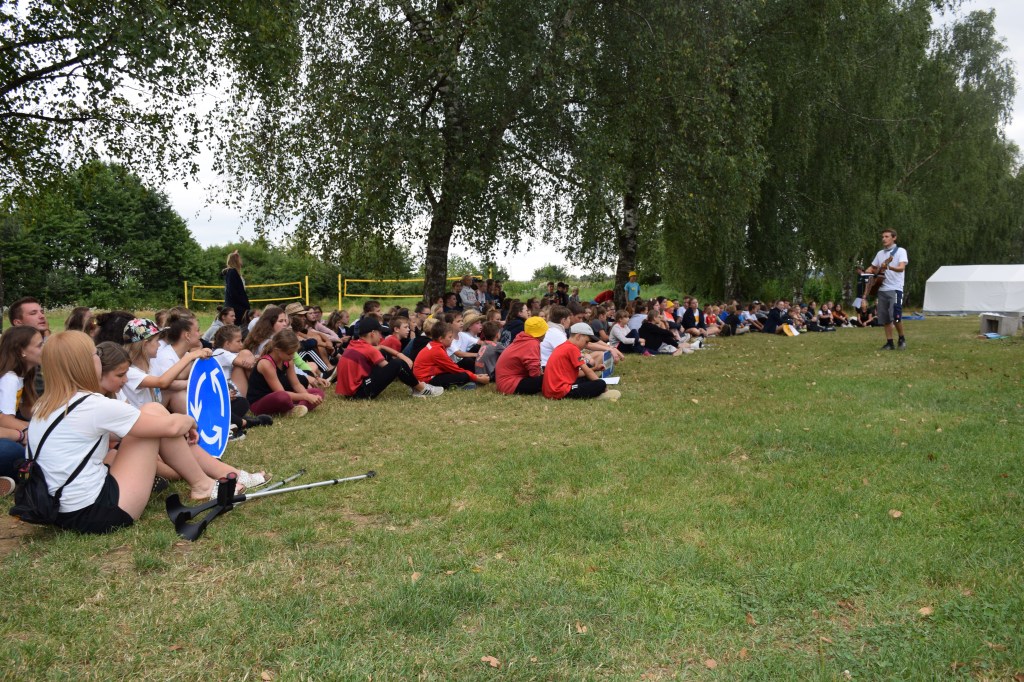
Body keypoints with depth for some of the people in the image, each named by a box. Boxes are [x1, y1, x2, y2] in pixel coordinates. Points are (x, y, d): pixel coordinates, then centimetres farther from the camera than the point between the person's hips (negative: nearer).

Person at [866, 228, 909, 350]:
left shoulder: (901, 251, -3)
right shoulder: (880, 253, 15)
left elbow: (902, 267, -18)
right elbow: (872, 269, 26)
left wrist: (888, 267, -37)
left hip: (895, 289, -6)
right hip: (882, 289, 6)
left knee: (895, 316, -14)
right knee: (884, 318, 4)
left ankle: (902, 339, 8)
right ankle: (889, 343, 11)